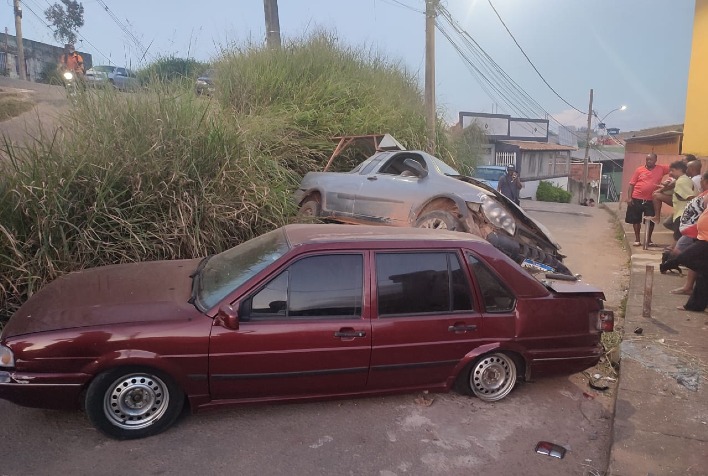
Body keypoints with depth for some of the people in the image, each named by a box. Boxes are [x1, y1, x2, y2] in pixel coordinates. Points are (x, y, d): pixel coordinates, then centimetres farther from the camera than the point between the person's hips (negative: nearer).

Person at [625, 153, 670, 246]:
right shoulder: (639, 170, 0)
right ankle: (637, 239, 20)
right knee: (636, 220, 8)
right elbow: (632, 184, 1)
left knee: (651, 221, 6)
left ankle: (649, 239, 21)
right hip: (636, 199, 0)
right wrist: (629, 197, -6)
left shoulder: (661, 169, 2)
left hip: (651, 200, 0)